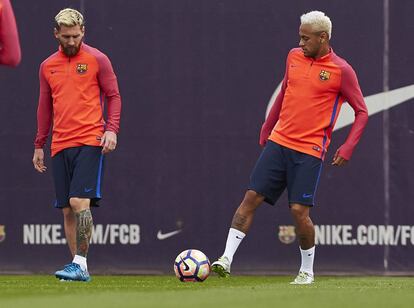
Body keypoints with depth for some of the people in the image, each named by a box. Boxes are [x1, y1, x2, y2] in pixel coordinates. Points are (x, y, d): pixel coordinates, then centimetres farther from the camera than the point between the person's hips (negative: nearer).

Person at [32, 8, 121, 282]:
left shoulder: (97, 60, 1)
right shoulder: (47, 66, 14)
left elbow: (114, 96, 3)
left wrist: (112, 129, -11)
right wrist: (39, 146, 20)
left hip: (90, 143, -5)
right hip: (60, 146, 5)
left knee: (79, 201, -18)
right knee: (67, 209, 3)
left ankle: (80, 264, -17)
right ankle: (78, 267, 8)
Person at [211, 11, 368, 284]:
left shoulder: (341, 71, -7)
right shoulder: (294, 57, 9)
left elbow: (362, 112, -2)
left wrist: (348, 148, -12)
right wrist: (267, 127, 23)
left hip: (310, 152, -5)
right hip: (278, 142, 5)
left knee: (299, 210, -9)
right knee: (252, 197, -4)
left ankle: (307, 271, 11)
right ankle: (227, 259, -4)